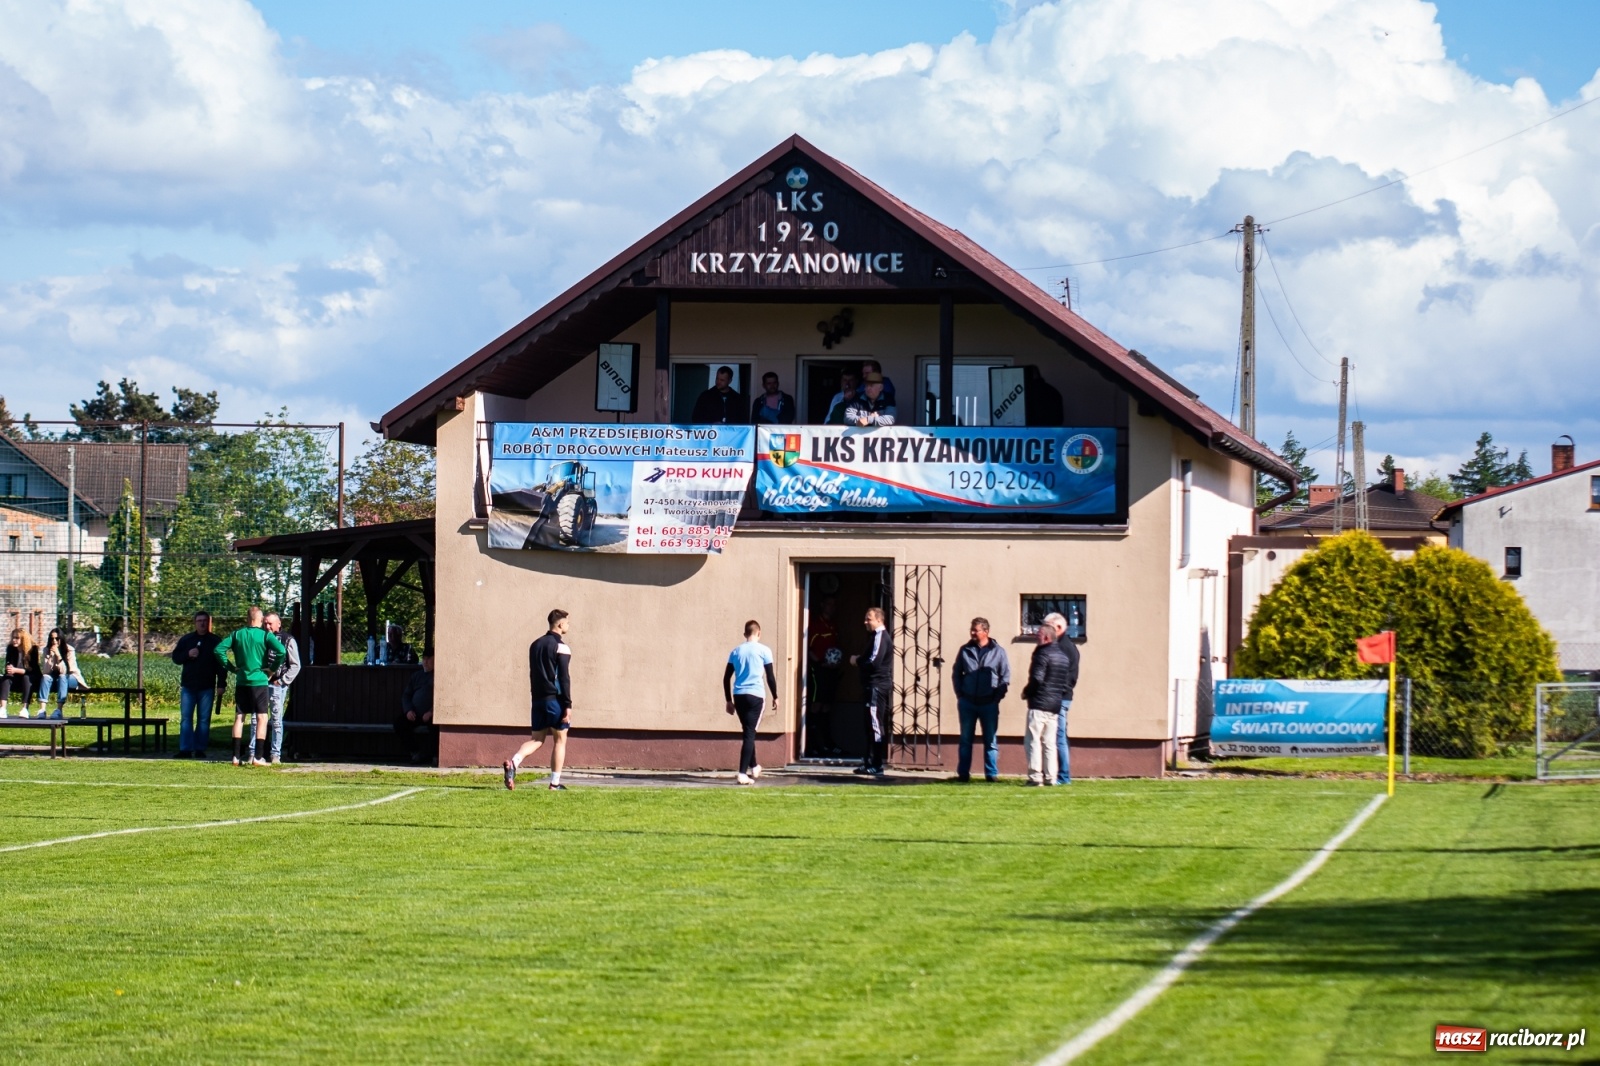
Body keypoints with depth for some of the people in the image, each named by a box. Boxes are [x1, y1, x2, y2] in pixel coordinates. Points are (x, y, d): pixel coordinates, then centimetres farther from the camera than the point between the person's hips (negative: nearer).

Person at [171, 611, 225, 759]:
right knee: (186, 718, -4)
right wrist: (188, 654, -12)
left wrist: (221, 684, -4)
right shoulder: (186, 640, 10)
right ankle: (185, 750, -5)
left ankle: (200, 749, 6)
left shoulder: (216, 641, 5)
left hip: (207, 687, -1)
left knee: (204, 719, 2)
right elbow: (175, 657, 8)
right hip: (188, 686, 1)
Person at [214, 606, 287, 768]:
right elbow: (282, 651, -19)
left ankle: (236, 756, 7)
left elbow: (218, 650, -2)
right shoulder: (265, 636, -6)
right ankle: (258, 757, -6)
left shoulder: (237, 634, 4)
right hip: (260, 681, -3)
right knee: (262, 718, 1)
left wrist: (231, 667, 4)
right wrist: (272, 669, -6)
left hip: (242, 682, 3)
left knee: (239, 718, 10)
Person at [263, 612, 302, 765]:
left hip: (277, 685, -4)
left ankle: (276, 754, 2)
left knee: (276, 720, -2)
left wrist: (282, 681, -8)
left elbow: (295, 666, -2)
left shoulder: (288, 640, 0)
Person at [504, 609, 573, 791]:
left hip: (538, 699, 6)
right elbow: (564, 678, -15)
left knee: (537, 738, 8)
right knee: (560, 740, 5)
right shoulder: (561, 647, -10)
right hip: (555, 699, -6)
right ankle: (555, 783, 4)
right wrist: (568, 705, -15)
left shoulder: (535, 645, 14)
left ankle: (514, 763, -18)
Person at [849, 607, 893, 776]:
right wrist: (859, 661, 5)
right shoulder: (879, 636, 19)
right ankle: (871, 762, 19)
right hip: (874, 685, 11)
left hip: (877, 686, -11)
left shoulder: (881, 637, -14)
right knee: (872, 725, 14)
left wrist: (857, 661, -7)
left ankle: (877, 765, -10)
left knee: (875, 725, -10)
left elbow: (874, 662, -23)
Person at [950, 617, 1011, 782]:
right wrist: (960, 695, 3)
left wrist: (997, 697, -5)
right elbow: (956, 674, 13)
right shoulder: (965, 650, 6)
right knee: (965, 739, 6)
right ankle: (963, 773, 10)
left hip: (989, 704, -2)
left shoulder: (998, 652, 0)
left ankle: (992, 774, 7)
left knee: (991, 740, 3)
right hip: (967, 703, 2)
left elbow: (1005, 677, 2)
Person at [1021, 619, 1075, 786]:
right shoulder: (1064, 656, 15)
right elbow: (1068, 682, 16)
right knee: (1049, 742, 10)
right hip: (1055, 706, 8)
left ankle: (1035, 776, -10)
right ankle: (1050, 777, 6)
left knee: (1033, 741, -5)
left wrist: (1026, 692, -4)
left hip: (1039, 704, -8)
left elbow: (1037, 678, -19)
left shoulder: (1043, 654, -11)